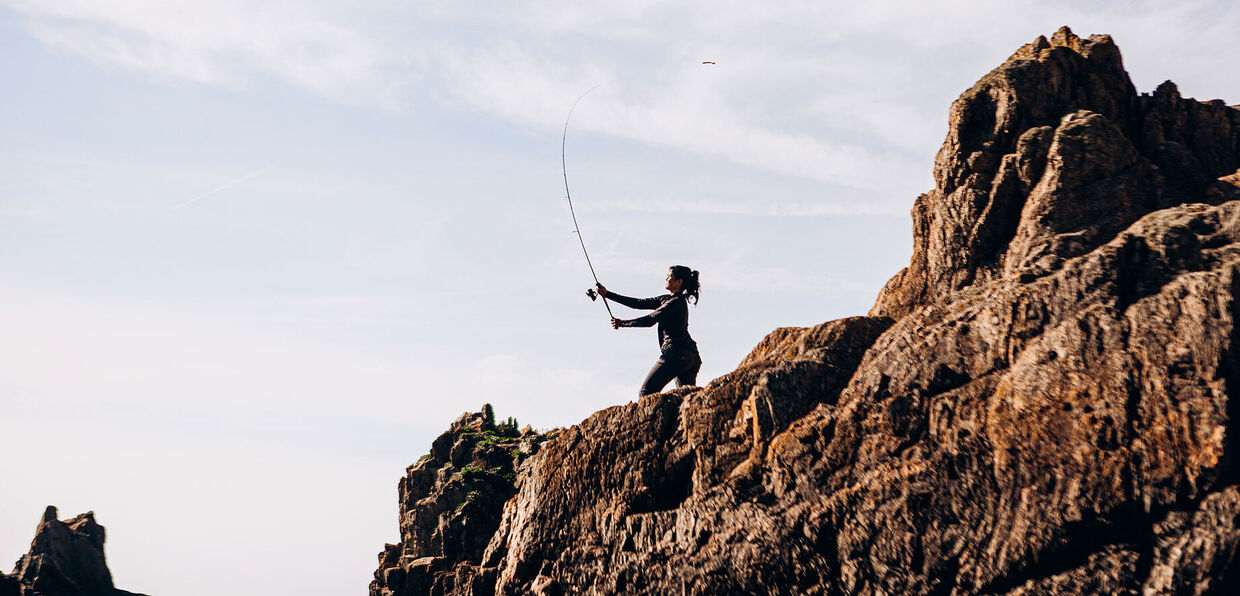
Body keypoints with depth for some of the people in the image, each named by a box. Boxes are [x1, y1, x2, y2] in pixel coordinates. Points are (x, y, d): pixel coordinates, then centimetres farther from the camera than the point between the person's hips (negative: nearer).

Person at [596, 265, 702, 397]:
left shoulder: (676, 302, -6)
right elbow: (638, 303, 19)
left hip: (676, 353, -10)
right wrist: (607, 294, 17)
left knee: (646, 393, -10)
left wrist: (622, 323, 3)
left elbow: (650, 320, -8)